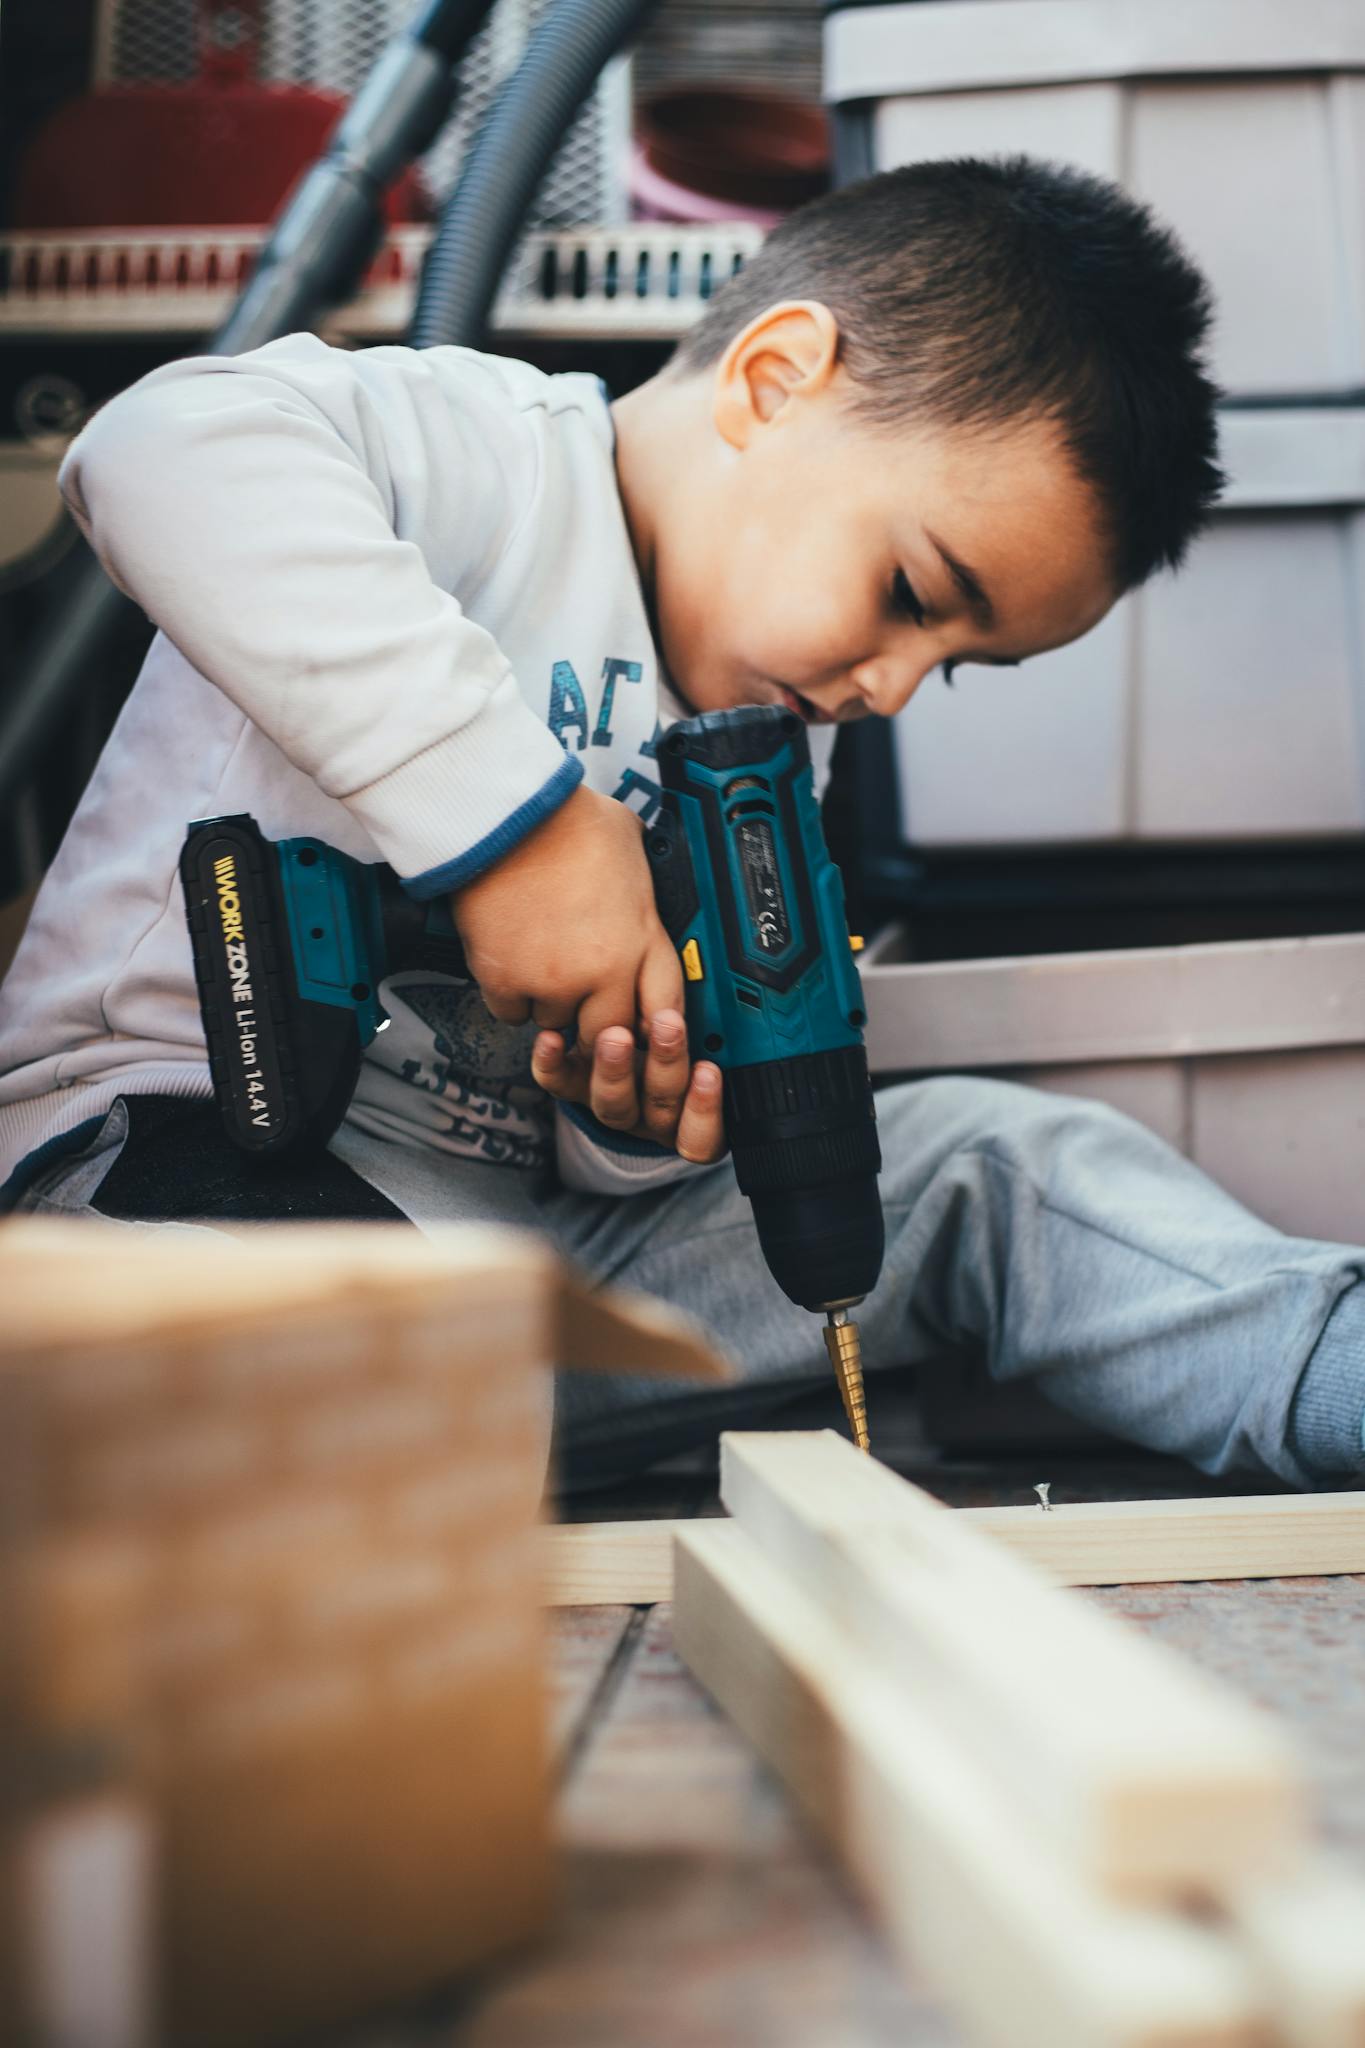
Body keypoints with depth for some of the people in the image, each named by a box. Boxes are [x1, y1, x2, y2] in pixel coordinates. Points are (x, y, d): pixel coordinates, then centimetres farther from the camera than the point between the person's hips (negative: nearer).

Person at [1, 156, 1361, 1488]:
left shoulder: (774, 739, 15)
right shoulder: (484, 453, -11)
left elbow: (678, 1076, 16)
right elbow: (168, 457, -35)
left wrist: (645, 1115, -11)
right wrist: (515, 816, -34)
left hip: (542, 1217, 7)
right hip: (199, 1143, -6)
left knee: (983, 1159, -3)